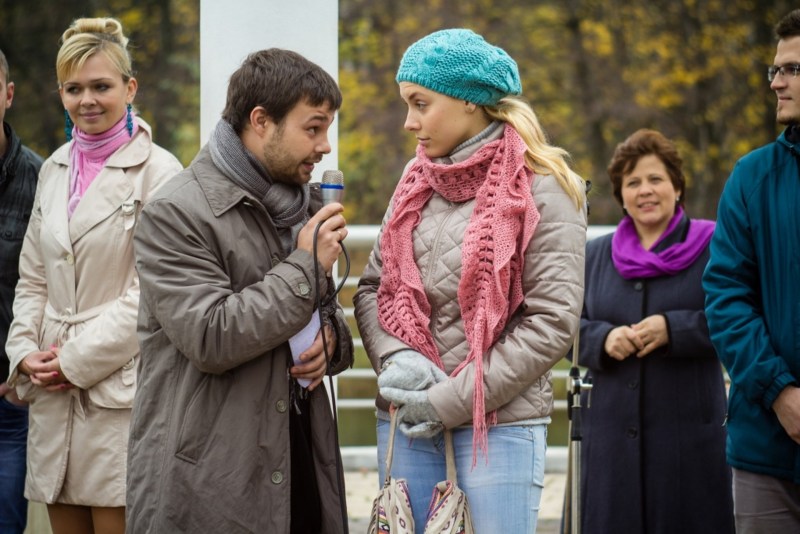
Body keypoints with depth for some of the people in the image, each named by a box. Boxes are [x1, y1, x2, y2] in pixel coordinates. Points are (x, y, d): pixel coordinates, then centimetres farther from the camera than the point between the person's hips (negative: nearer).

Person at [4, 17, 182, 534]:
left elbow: (151, 291, -11)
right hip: (53, 393, 6)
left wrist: (78, 360, -12)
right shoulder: (55, 169, 15)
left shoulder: (157, 171, -7)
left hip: (121, 388, -6)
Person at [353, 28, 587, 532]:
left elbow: (552, 323, -11)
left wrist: (452, 400, -13)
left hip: (501, 425, -5)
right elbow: (373, 288, 11)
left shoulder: (541, 188, -6)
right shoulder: (417, 180, 10)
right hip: (407, 423, 5)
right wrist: (395, 358, -10)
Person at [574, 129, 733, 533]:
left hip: (690, 429, -3)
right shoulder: (595, 255, 15)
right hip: (611, 429, 3)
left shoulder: (710, 247, 2)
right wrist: (605, 338, -9)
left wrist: (673, 329, -17)